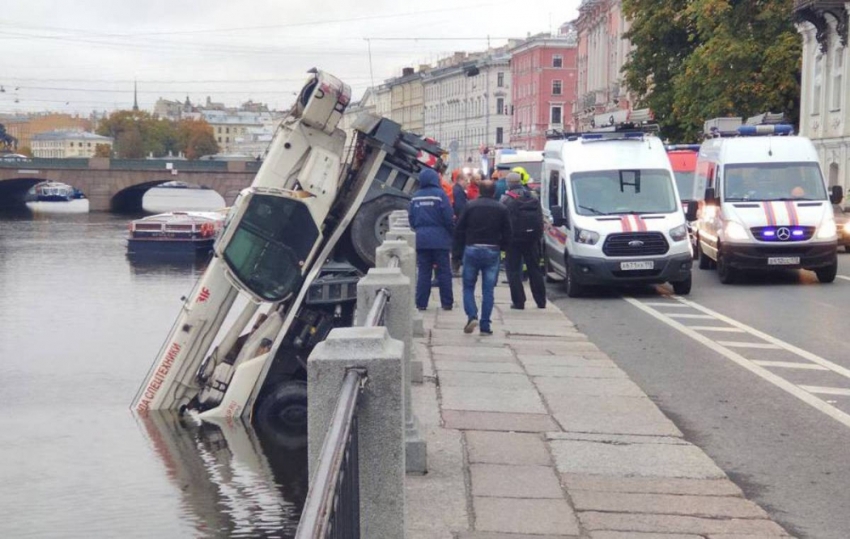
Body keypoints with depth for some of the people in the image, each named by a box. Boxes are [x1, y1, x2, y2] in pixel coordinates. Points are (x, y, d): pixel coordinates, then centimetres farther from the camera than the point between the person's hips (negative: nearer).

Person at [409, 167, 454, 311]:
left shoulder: (416, 197, 4)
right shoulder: (440, 194, -9)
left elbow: (411, 218, 7)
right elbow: (448, 217, -11)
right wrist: (451, 232, 4)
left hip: (421, 239, 3)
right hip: (439, 239, -3)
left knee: (423, 272, 7)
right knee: (444, 272, 5)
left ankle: (421, 303, 4)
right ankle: (447, 303, 8)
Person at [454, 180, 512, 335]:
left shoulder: (470, 206, 0)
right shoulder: (501, 209, 3)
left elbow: (459, 230, -1)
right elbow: (507, 233, 3)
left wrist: (460, 247, 11)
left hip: (472, 249, -1)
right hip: (492, 251, 1)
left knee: (468, 286, 11)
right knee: (488, 290, 4)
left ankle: (472, 316, -10)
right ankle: (485, 325, 3)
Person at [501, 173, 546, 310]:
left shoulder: (506, 200, -9)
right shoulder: (533, 199, 8)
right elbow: (541, 221, 10)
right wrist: (538, 237, 14)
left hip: (514, 240, -5)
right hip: (531, 240, 5)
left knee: (513, 270, 2)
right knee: (534, 269, 13)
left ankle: (518, 302, -4)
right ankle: (541, 301, 14)